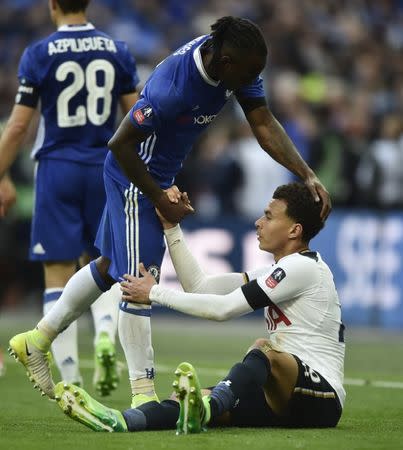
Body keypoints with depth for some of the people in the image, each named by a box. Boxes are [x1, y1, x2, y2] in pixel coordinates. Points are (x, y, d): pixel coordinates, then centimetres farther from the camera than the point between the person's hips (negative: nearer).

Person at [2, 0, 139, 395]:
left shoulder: (39, 54, -5)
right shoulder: (116, 51, 3)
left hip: (57, 169, -3)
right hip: (105, 170, 3)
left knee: (58, 274, 2)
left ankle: (71, 381, -3)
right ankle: (105, 333, -13)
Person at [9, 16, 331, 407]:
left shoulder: (237, 62, -13)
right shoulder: (172, 88, -35)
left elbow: (264, 125, -6)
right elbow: (120, 145, -26)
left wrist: (307, 176, -15)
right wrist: (160, 200, -17)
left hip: (160, 174, 10)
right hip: (136, 176, -10)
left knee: (112, 264, 21)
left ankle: (37, 339, 35)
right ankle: (143, 393, 1)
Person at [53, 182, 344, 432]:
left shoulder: (302, 266, -8)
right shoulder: (274, 273, 22)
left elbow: (225, 308, -12)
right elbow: (199, 286, 20)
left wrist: (155, 293, -4)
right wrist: (171, 227, 18)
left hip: (321, 399, -8)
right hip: (286, 403, 8)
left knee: (263, 348, -37)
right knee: (199, 397, -15)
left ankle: (202, 411, -65)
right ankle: (120, 422, -41)